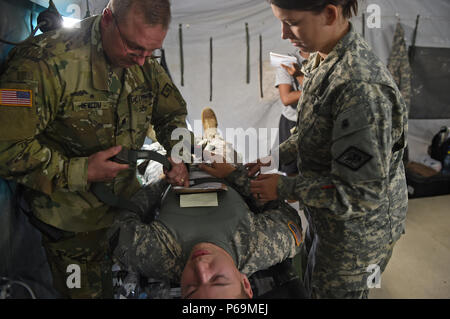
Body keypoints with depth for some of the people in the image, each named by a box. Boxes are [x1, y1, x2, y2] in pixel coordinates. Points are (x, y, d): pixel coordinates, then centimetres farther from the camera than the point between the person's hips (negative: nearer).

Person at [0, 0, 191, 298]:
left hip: (128, 199, 6)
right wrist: (80, 172, -27)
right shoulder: (45, 61, -25)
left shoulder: (146, 65, -5)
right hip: (72, 216, -5)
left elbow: (173, 112, 11)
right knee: (90, 291, 10)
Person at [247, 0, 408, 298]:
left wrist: (284, 188, -21)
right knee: (315, 284, 28)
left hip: (356, 229, -8)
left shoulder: (362, 87, -34)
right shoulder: (324, 60, -4)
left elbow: (362, 194, -30)